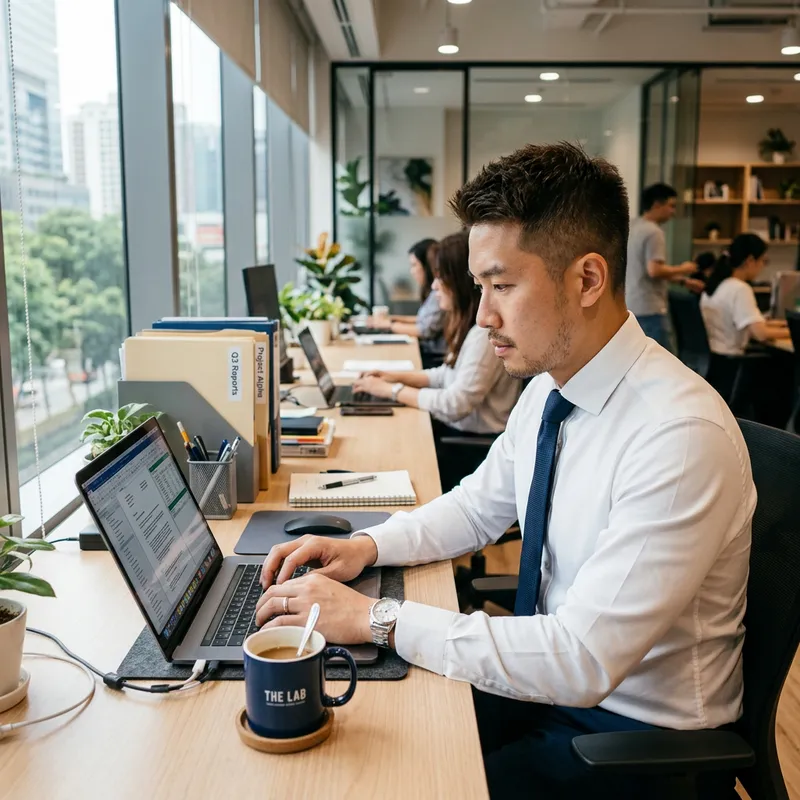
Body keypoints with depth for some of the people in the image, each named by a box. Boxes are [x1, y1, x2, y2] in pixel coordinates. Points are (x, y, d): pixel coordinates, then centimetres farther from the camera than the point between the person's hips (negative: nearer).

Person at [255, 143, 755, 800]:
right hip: (548, 677, 7)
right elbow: (479, 506, 12)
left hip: (638, 738, -7)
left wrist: (378, 618, -27)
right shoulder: (547, 388, -2)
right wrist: (367, 547, -5)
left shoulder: (683, 436, -29)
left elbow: (584, 659, -30)